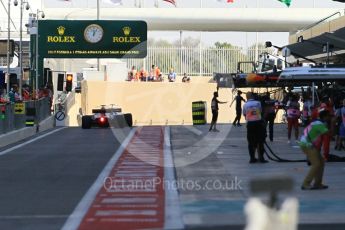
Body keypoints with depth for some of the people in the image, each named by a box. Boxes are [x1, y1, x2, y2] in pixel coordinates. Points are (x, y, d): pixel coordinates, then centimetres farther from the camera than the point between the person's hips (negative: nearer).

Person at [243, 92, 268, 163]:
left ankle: (252, 158, 6)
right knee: (260, 141, 8)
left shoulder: (245, 105, -2)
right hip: (258, 122, 0)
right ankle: (261, 157, 8)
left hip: (250, 123, 0)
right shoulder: (258, 103, 0)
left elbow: (244, 114, 5)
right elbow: (261, 111, 11)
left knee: (251, 142, 7)